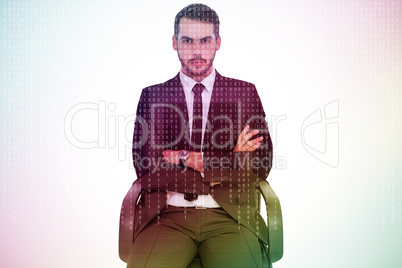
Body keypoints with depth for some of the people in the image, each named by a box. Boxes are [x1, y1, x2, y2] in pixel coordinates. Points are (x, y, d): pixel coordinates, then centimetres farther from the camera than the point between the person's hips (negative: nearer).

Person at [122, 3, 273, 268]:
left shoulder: (245, 92, 13)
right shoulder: (152, 96, 12)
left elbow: (261, 164, 3)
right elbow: (146, 166, 1)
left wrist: (189, 159, -4)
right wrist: (226, 164, -3)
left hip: (228, 214, 0)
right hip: (168, 213, 0)